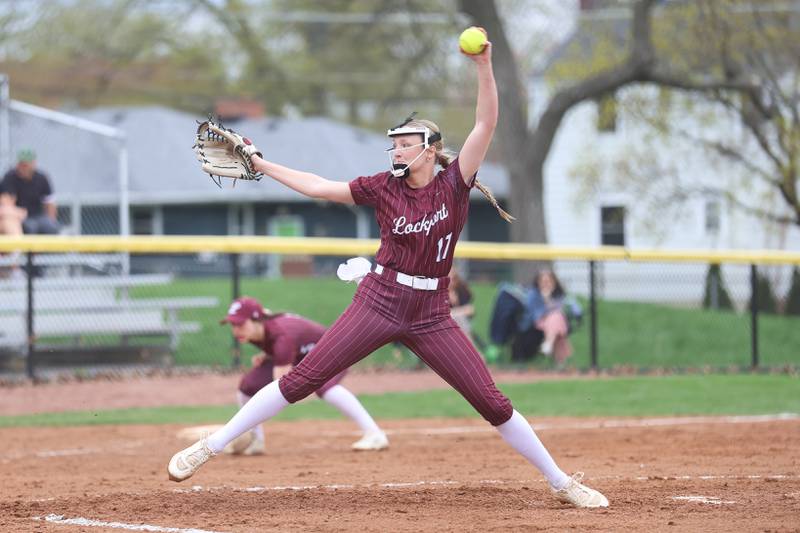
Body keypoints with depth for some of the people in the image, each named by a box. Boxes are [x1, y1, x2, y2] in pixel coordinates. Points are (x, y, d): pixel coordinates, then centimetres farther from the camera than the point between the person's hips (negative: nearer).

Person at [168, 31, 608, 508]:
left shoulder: (454, 183, -2)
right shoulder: (384, 187, 2)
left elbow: (487, 123, -12)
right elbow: (320, 187, 5)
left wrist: (484, 68, -24)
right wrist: (262, 166, 3)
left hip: (431, 316, 0)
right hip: (378, 305, 0)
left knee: (493, 402, -3)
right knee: (301, 380, -5)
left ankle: (562, 483, 8)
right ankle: (209, 448, -2)